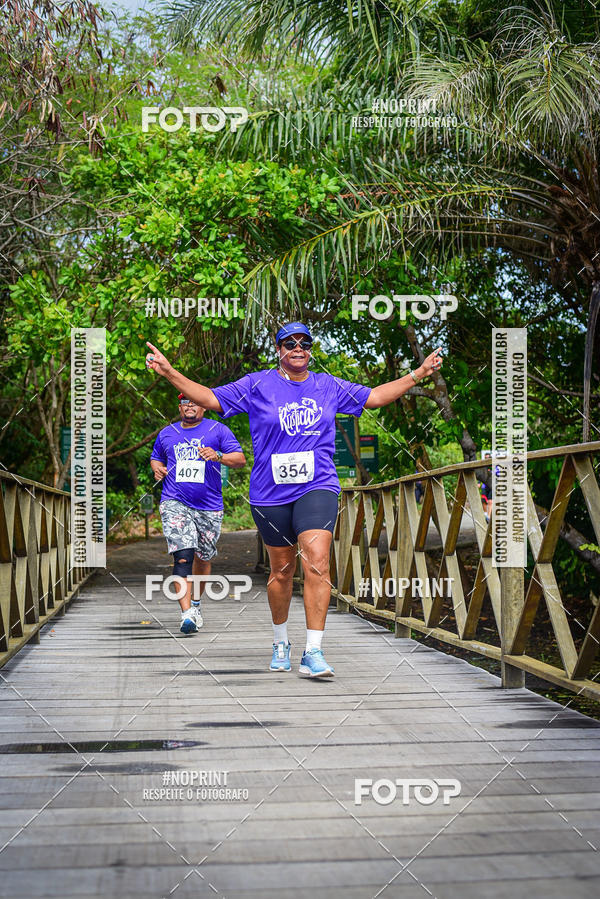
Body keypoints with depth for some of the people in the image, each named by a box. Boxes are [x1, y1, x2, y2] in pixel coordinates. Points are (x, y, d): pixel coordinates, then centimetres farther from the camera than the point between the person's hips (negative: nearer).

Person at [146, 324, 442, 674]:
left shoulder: (328, 386, 12)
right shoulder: (257, 385, 4)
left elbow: (374, 396, 21)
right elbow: (211, 398, 3)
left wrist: (418, 374, 19)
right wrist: (170, 373, -7)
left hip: (317, 488, 0)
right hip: (271, 494, 0)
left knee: (317, 563, -17)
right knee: (282, 570, 9)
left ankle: (313, 652, -17)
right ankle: (281, 643, 32)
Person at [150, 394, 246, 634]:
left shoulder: (218, 430, 5)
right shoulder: (167, 433, 14)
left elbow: (240, 460, -3)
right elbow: (156, 457, 30)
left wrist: (218, 456, -22)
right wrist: (157, 468, 6)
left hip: (209, 507, 0)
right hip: (175, 503, 0)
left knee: (203, 558, 13)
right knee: (183, 557, -18)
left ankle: (196, 602, 37)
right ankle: (187, 614, -24)